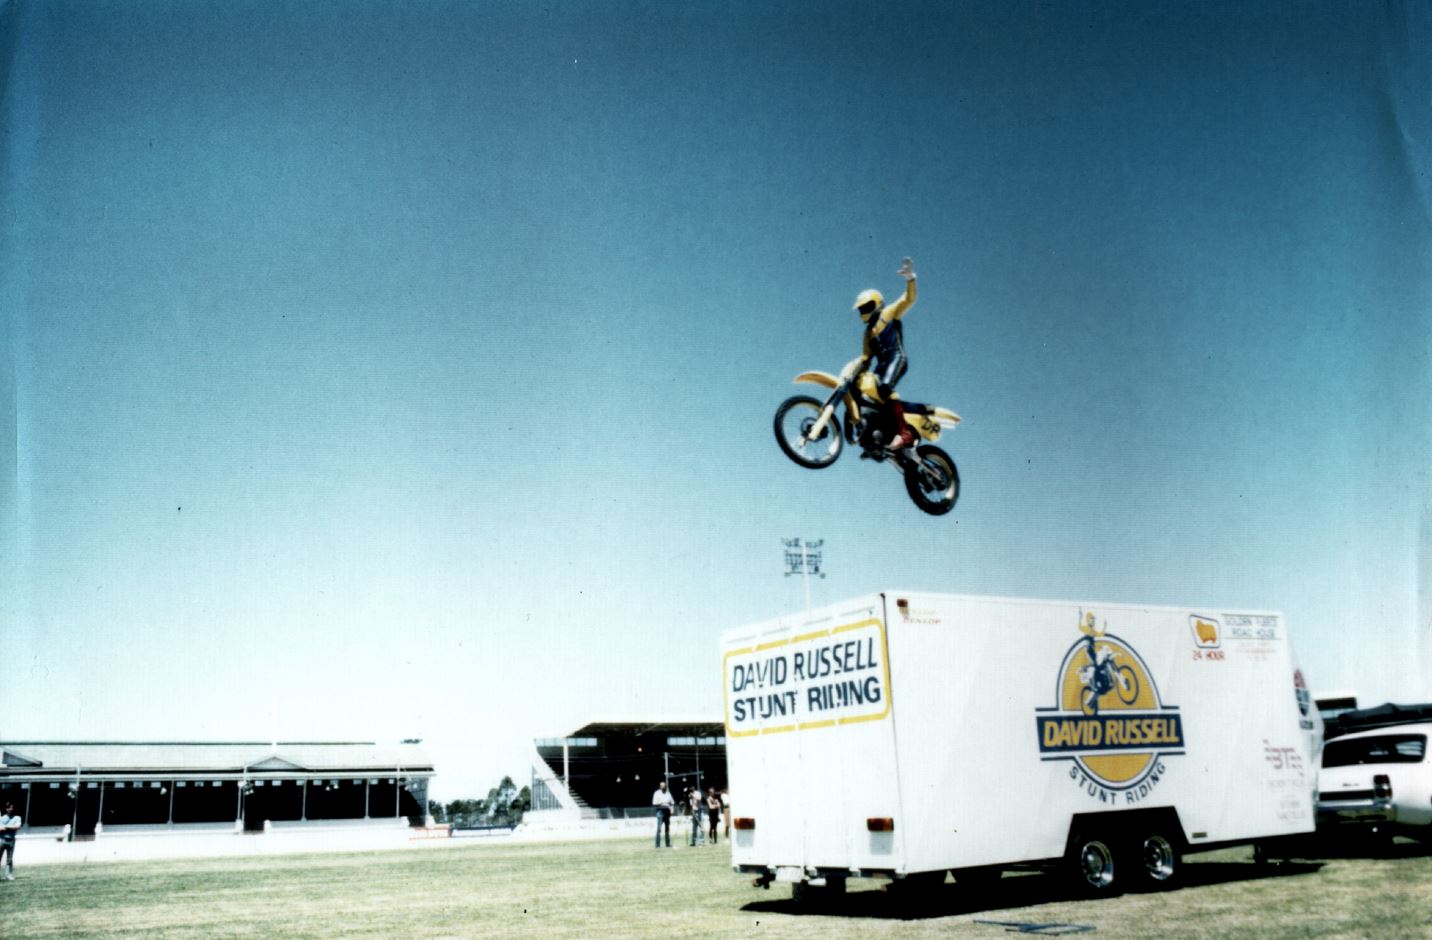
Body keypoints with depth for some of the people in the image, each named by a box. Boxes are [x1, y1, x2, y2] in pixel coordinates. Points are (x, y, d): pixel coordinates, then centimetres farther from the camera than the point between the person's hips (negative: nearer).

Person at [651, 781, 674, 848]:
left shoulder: (668, 794, 16)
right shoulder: (657, 793, 1)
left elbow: (672, 802, 18)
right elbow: (654, 803, -7)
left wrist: (672, 809, 2)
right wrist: (661, 803, -23)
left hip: (667, 811, 5)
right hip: (660, 811, -5)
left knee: (668, 828, 8)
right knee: (659, 828, -11)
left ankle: (668, 844, 13)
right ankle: (657, 844, -12)